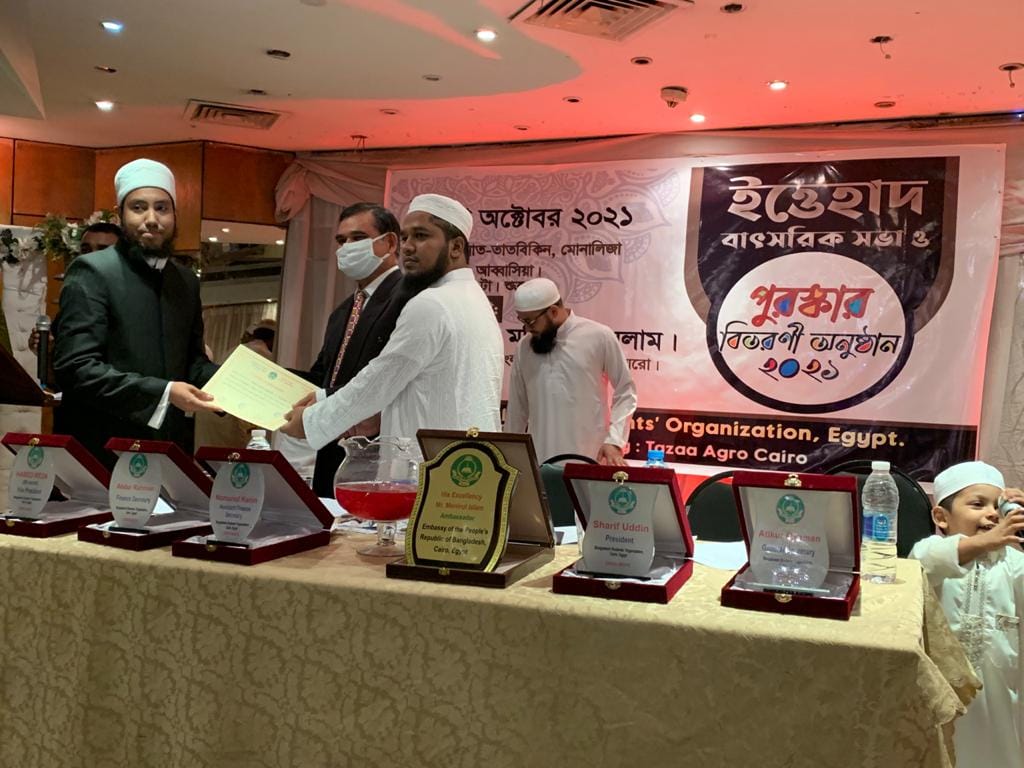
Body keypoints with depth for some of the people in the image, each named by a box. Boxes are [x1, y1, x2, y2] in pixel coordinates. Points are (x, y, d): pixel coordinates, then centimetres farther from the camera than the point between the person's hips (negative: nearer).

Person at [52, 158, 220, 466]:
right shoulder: (92, 271, -8)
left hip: (170, 449, 6)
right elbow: (75, 368, -17)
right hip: (103, 451, -5)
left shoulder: (186, 281, 12)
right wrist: (163, 392, -24)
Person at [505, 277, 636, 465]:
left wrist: (614, 441, -9)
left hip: (588, 460, -3)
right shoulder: (525, 347, 8)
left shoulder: (599, 337, -4)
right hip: (538, 460, 3)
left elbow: (625, 391, 1)